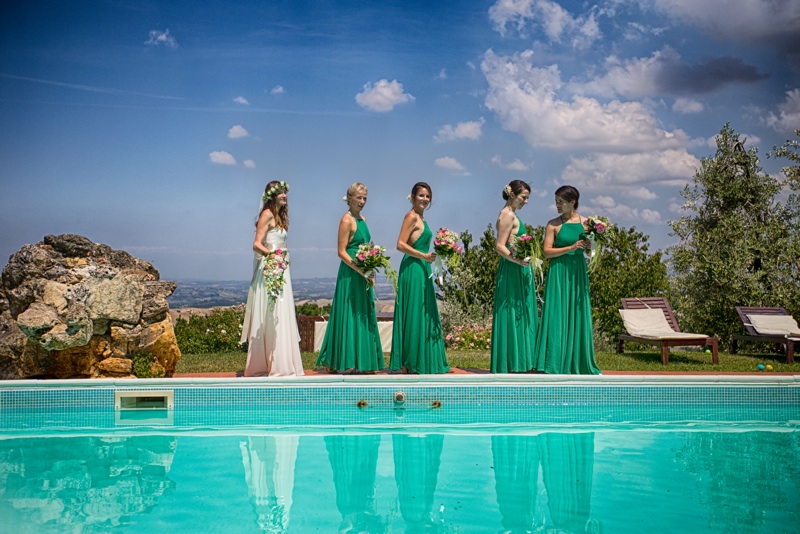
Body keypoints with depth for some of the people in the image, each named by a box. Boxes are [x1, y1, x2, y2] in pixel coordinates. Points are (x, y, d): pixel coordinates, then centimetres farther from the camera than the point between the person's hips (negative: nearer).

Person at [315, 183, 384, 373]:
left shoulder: (362, 219, 15)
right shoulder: (347, 220, -10)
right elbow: (342, 252, -15)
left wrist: (370, 272, 6)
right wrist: (362, 271, -19)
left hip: (363, 276, 9)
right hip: (350, 275, -9)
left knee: (363, 315, 10)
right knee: (350, 315, -5)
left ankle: (360, 361, 16)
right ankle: (346, 362, 1)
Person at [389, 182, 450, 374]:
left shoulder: (421, 218, 17)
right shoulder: (412, 216, -9)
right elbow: (401, 244, -17)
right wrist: (424, 256, -20)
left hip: (422, 270, 10)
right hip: (413, 269, -10)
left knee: (425, 314, 11)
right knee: (413, 313, -6)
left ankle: (422, 362, 17)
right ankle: (409, 364, -1)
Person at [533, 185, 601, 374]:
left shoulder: (585, 222, 7)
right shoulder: (554, 224, -2)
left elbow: (589, 250, 12)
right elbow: (547, 252, -8)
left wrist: (589, 246, -10)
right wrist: (571, 247, -17)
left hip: (578, 272, 3)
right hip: (559, 273, -3)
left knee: (578, 316, 6)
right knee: (558, 315, -5)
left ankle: (578, 363, 14)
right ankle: (556, 364, 1)